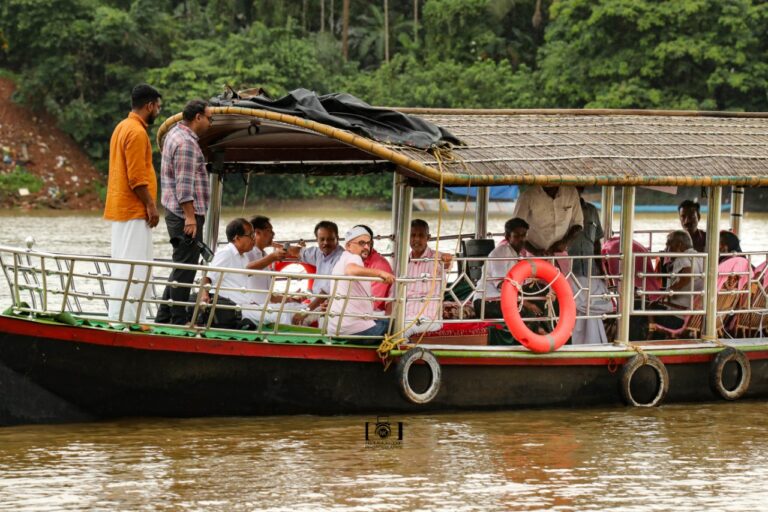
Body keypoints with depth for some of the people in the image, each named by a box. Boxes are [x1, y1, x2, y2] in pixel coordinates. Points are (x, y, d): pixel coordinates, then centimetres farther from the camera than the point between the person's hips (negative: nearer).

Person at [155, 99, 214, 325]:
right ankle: (178, 321, -5)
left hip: (177, 214, 11)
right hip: (186, 215, -11)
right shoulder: (186, 143, -16)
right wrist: (190, 217, -22)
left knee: (181, 269, 15)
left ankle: (163, 318, 17)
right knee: (185, 270, -7)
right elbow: (184, 185, -21)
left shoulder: (176, 133, 17)